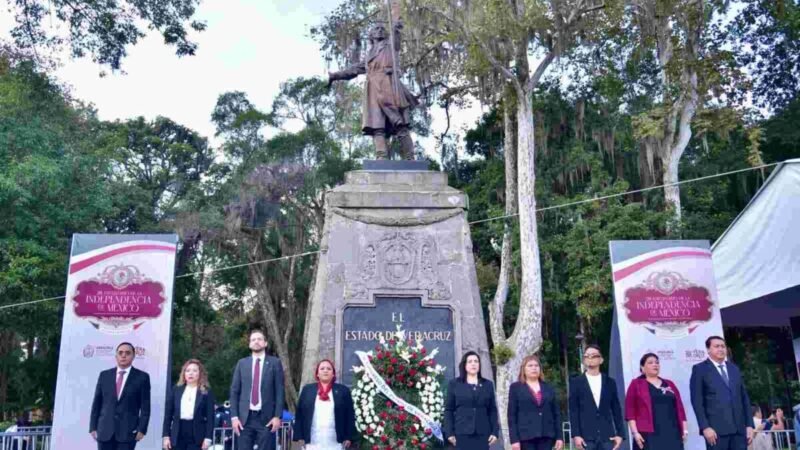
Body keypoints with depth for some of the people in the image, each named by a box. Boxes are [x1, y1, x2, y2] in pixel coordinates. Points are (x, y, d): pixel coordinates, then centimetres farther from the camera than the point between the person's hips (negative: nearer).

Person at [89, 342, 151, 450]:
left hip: (128, 432, -3)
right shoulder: (104, 375, 11)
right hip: (104, 431, 3)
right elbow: (96, 403, 11)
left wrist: (141, 429, -7)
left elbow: (145, 407, 0)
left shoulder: (142, 377, 3)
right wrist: (93, 427, 4)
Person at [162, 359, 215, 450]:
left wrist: (208, 438, -10)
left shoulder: (206, 393, 2)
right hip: (178, 435, 3)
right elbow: (168, 415, 8)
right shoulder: (175, 391, 9)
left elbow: (210, 417, -2)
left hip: (196, 436, -3)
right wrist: (166, 436, 1)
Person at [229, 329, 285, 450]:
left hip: (266, 418, -2)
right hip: (244, 417, 2)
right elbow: (234, 391, 8)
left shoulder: (274, 363, 4)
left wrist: (277, 416, -7)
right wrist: (234, 416, -1)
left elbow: (279, 392, 1)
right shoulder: (242, 363, 10)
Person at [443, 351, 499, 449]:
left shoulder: (488, 384, 13)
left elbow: (493, 410, 11)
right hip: (462, 434, -2)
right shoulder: (454, 384, 7)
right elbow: (448, 410, 4)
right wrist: (449, 432, -4)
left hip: (482, 434, 2)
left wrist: (495, 431, 2)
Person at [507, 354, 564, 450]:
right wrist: (514, 439, -9)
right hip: (526, 436, -3)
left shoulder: (548, 388, 15)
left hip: (546, 435, 3)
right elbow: (512, 415, 0)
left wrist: (559, 437, 3)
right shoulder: (516, 387, 5)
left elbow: (557, 413, 12)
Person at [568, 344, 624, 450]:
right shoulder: (576, 382, 6)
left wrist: (619, 434, 3)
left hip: (607, 436, 2)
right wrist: (575, 435, -8)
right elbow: (573, 411, 1)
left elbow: (616, 410, 10)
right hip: (586, 437, -2)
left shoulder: (610, 382, 12)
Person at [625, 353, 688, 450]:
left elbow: (679, 408, 16)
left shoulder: (669, 384, 19)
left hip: (672, 434, 4)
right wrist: (635, 432, -11)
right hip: (649, 436, -4)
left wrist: (685, 430, 6)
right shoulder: (636, 384, 6)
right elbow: (630, 411, -1)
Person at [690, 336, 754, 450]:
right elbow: (697, 401, -4)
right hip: (716, 428, -5)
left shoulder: (734, 369, 19)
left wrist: (749, 424, 9)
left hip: (739, 427, 5)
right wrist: (705, 427, -13)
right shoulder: (700, 369, 2)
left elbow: (744, 398, 17)